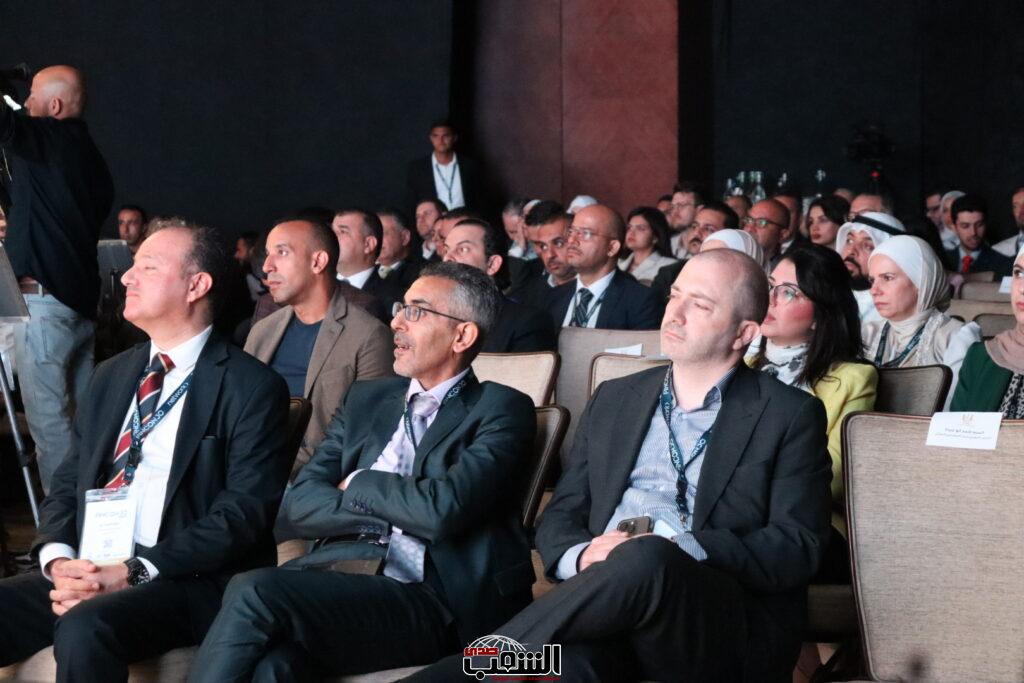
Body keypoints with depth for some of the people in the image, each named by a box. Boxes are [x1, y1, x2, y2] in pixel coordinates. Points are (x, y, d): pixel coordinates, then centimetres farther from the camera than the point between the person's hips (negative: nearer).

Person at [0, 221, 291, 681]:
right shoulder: (110, 376, 18)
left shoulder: (252, 387, -3)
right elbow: (68, 481, 16)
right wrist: (59, 559, -7)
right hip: (90, 572, 6)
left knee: (84, 628, -34)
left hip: (191, 580, -6)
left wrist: (134, 573, -19)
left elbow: (244, 510, -11)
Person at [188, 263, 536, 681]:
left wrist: (358, 485, 4)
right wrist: (394, 514, -3)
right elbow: (300, 503, 12)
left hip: (431, 603, -4)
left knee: (255, 595, -29)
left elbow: (443, 508, -13)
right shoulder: (366, 399, 23)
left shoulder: (500, 409, 5)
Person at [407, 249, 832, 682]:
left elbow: (799, 548, 0)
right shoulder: (614, 399, 23)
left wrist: (677, 549, -14)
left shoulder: (790, 415, 10)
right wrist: (582, 557, -7)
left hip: (728, 630, -1)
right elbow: (558, 519, 19)